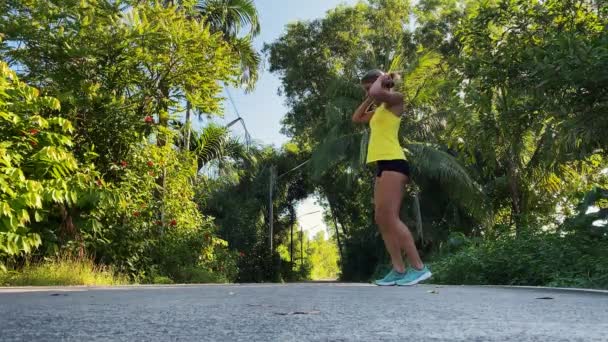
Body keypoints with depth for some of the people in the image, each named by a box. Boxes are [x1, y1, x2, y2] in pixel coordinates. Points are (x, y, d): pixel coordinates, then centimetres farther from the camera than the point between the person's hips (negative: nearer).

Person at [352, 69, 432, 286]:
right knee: (381, 219, 3)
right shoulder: (379, 110, 26)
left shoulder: (395, 99, 1)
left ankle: (419, 268, -16)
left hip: (393, 163, -10)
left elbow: (376, 92, -20)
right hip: (383, 166, 10)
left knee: (389, 217, -17)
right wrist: (369, 99, 27)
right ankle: (399, 270, 1)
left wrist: (381, 79, 1)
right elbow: (356, 118, 37)